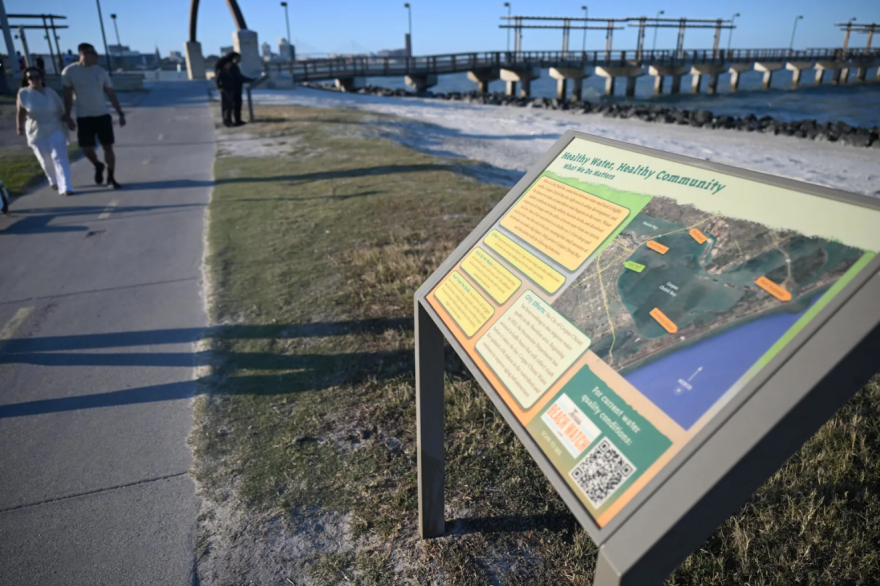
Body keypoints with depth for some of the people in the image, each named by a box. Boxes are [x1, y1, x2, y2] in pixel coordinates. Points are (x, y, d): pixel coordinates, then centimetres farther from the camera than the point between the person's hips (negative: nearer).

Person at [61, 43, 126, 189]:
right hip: (83, 117, -1)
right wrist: (67, 117, -2)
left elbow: (111, 93, 5)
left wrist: (120, 113, 0)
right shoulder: (69, 71, -6)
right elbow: (68, 95, -1)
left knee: (108, 147, -1)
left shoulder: (100, 71, 0)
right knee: (87, 149, -2)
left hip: (103, 115, 1)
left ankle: (111, 178, 11)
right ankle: (98, 166, 30)